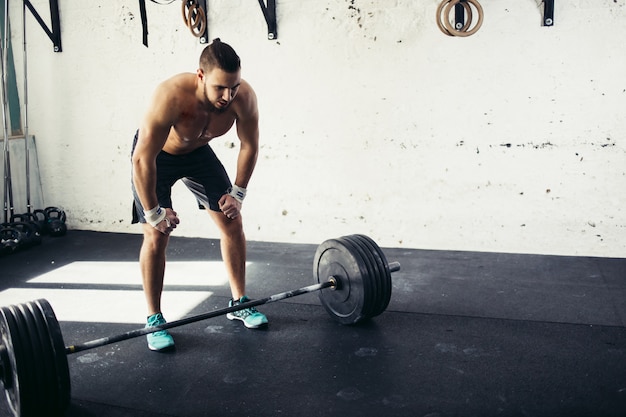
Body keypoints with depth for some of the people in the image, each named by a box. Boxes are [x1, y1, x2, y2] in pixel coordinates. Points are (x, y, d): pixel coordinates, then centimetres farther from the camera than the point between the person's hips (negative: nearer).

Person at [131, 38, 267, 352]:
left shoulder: (244, 97, -29)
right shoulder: (171, 96, -42)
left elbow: (249, 146, -11)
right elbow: (142, 159, -36)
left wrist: (238, 192, -11)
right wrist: (153, 211, -29)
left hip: (197, 152, 5)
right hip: (154, 154, -4)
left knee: (232, 223, 2)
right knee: (157, 233, -12)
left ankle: (239, 303, 17)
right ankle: (154, 320, 2)